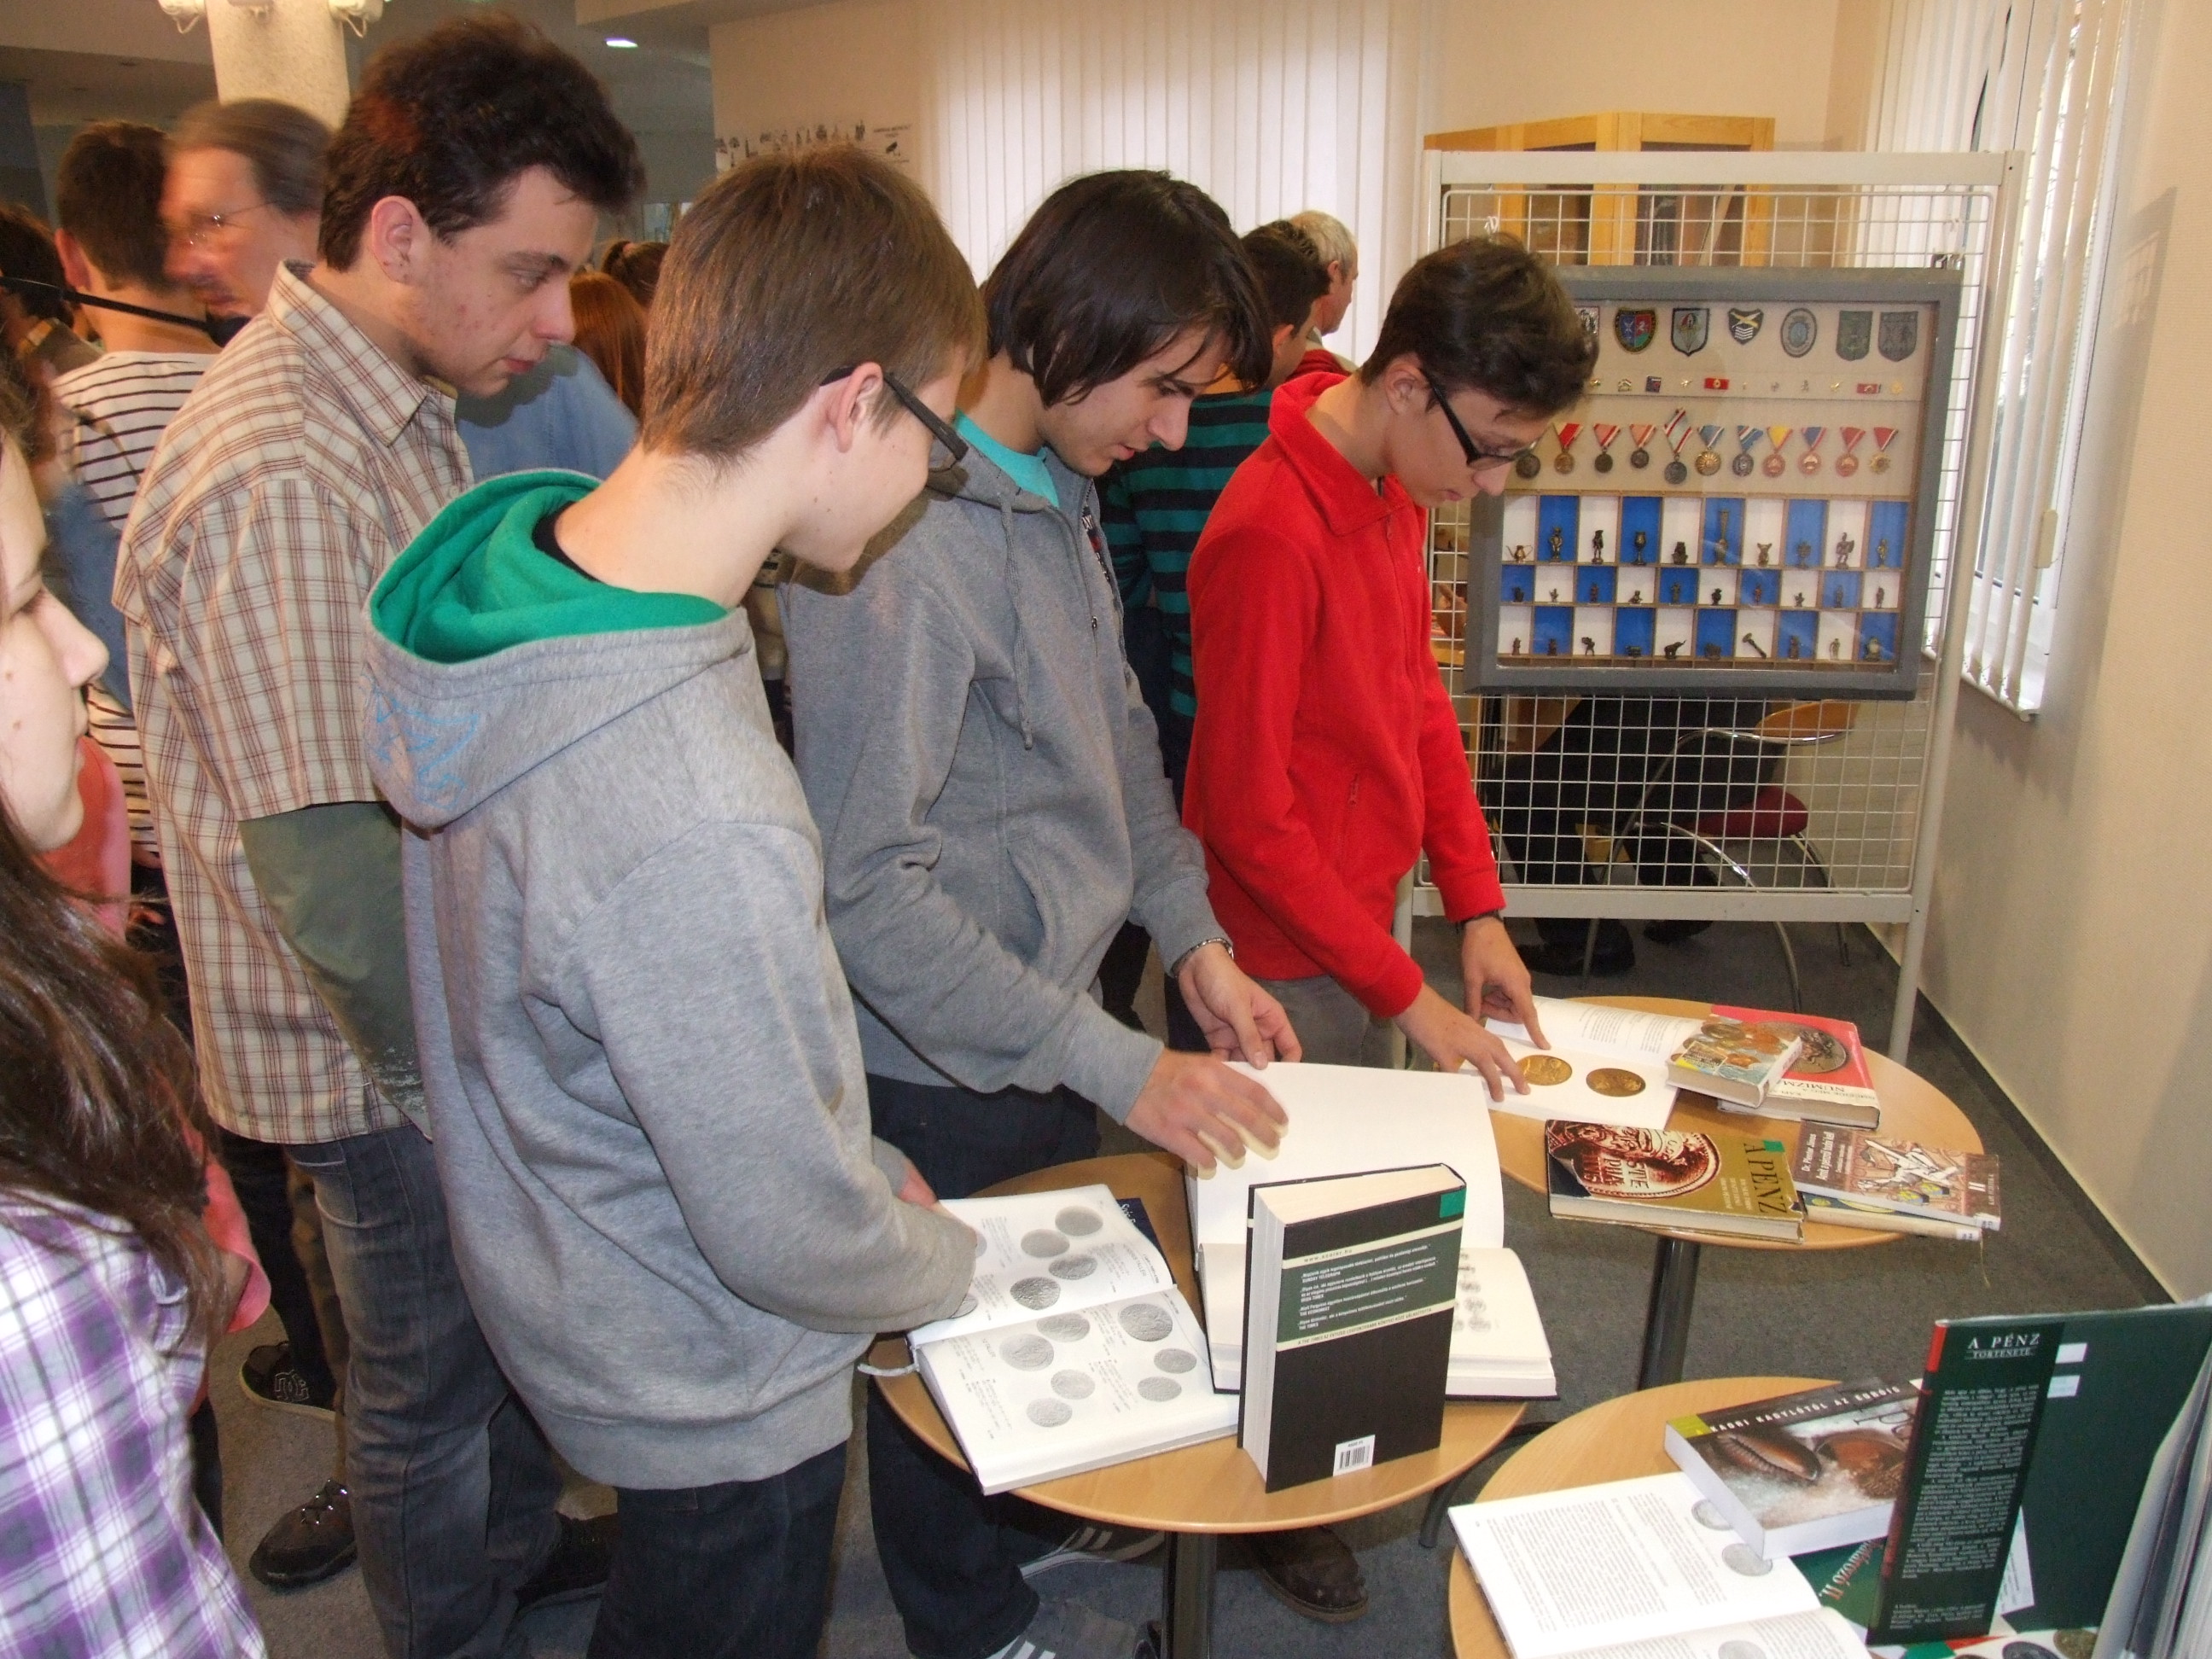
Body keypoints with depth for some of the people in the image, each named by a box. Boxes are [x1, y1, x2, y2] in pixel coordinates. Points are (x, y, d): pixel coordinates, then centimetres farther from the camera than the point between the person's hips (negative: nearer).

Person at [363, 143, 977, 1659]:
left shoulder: (513, 555, -11)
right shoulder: (691, 822, -41)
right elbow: (790, 1237, -28)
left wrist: (864, 1165, 5)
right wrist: (948, 1257, -6)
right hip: (713, 1391, -7)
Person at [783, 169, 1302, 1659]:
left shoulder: (1063, 493, 3)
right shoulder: (900, 540, -29)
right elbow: (868, 884, -30)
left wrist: (1196, 941, 3)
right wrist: (1120, 1069, -27)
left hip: (1060, 1019, 8)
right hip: (947, 1073, -8)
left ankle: (1041, 1522, 56)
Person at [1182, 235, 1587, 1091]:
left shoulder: (1397, 492, 1)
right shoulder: (1270, 538, -26)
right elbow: (1249, 819, -23)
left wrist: (1478, 908, 5)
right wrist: (1407, 995, -17)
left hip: (1364, 923, 8)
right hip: (1289, 968, -8)